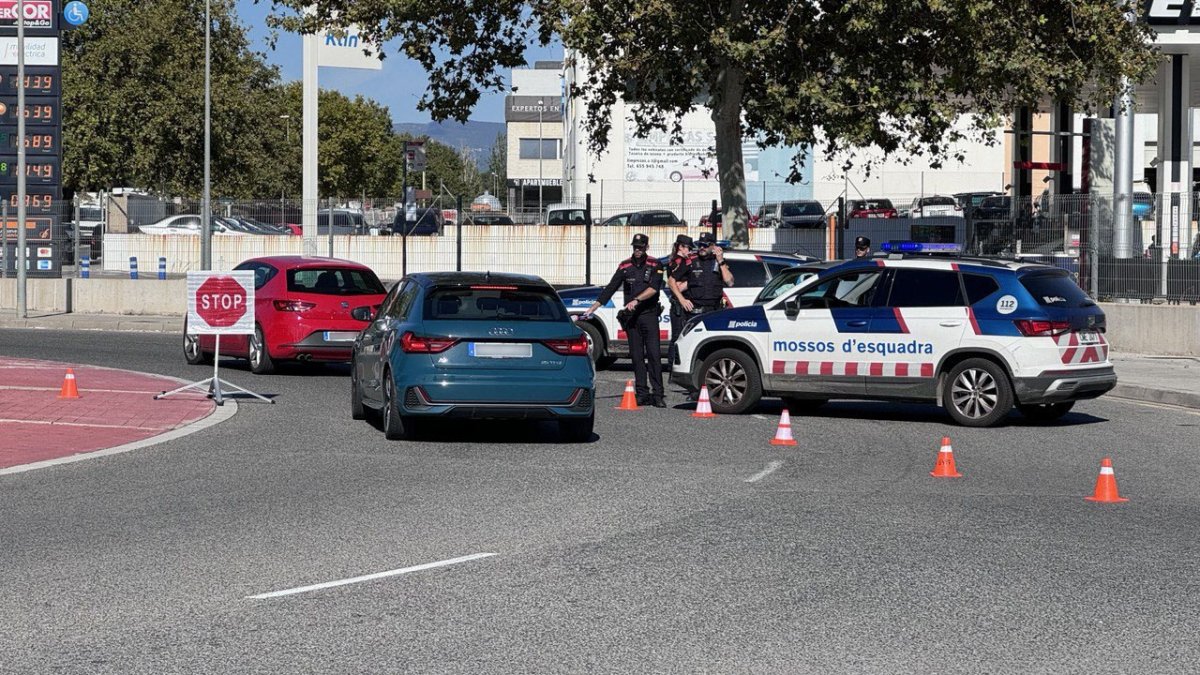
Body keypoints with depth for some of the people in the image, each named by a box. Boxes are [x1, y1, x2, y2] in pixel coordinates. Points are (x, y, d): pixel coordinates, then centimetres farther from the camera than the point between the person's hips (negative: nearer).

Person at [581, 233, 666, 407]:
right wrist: (592, 308, 4)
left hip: (649, 315, -3)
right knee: (637, 356, 3)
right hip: (631, 316, 3)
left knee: (654, 354, -9)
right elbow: (610, 289, 9)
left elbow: (654, 288, -11)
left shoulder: (655, 265, 3)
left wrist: (636, 300, -22)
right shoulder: (625, 266, 10)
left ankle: (658, 395, -11)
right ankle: (642, 394, 5)